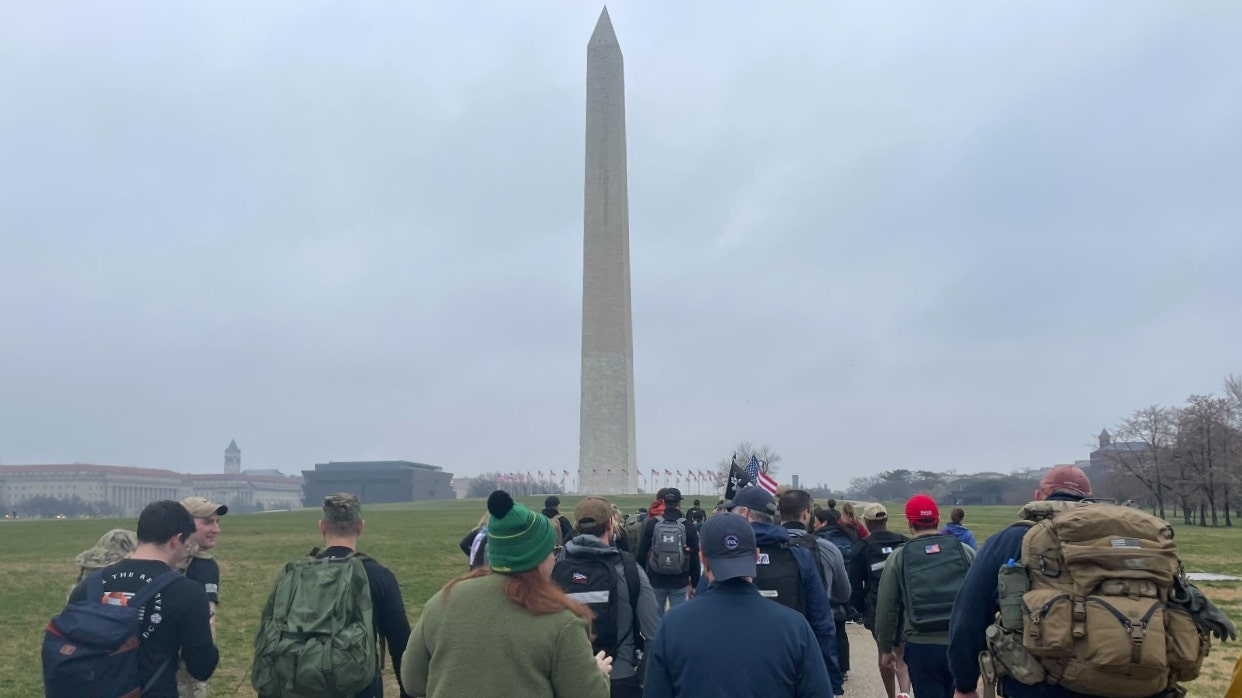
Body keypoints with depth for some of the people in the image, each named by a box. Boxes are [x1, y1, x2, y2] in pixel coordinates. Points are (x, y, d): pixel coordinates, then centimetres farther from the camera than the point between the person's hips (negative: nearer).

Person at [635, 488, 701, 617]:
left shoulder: (651, 524, -3)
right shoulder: (688, 527, -3)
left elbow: (641, 554, -1)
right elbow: (694, 559, -1)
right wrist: (694, 584, 8)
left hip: (655, 580, 1)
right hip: (679, 582, 0)